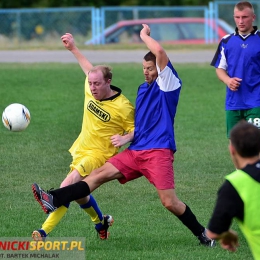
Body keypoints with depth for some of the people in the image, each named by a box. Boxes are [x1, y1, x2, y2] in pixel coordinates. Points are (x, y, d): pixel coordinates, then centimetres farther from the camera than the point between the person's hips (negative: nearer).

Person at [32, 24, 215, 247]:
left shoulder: (168, 84, -5)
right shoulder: (143, 88, 19)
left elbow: (160, 52, -19)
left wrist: (144, 35, -4)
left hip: (158, 151, -7)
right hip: (136, 151, 7)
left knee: (170, 202, -12)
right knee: (100, 174, -5)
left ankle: (203, 234, 6)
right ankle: (55, 200, -15)